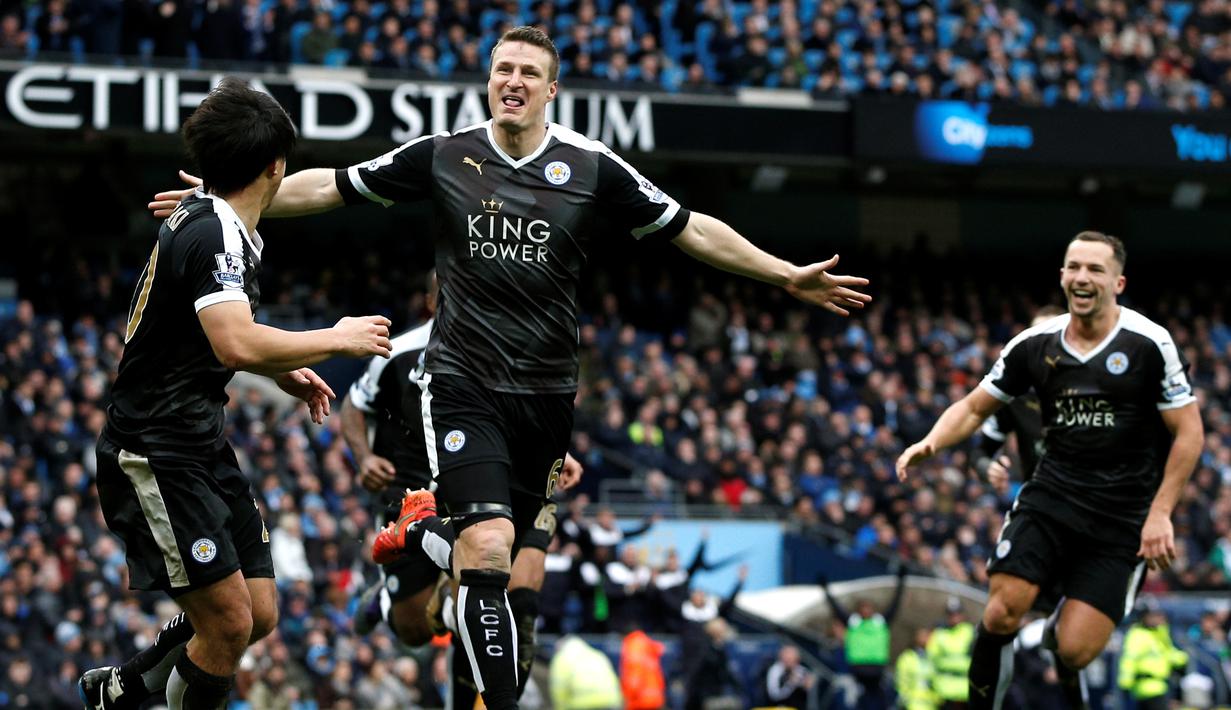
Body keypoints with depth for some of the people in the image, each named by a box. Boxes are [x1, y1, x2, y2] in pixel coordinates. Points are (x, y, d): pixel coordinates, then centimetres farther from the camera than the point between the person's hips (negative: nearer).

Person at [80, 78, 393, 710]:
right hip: (155, 456, -10)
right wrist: (337, 340, -21)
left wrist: (282, 370, 20)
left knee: (258, 614, 8)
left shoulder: (213, 223, 11)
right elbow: (237, 346, -34)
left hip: (203, 446, 10)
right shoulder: (214, 234, -20)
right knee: (229, 621, -13)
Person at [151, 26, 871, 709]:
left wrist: (789, 276, 2)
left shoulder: (591, 166, 0)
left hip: (546, 394, 2)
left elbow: (690, 228, 5)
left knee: (497, 549, 9)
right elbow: (330, 186, 8)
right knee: (487, 549, -19)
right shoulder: (443, 155, 0)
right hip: (464, 387, -2)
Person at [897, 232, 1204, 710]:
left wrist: (1160, 513, -10)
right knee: (1001, 614, -18)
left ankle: (1066, 621, 27)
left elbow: (1188, 431, -4)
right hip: (1052, 495, 3)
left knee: (1073, 652, -10)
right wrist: (931, 442, -8)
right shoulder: (1035, 344, 2)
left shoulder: (1149, 343, -8)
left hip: (1123, 516, -3)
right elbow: (974, 407, 12)